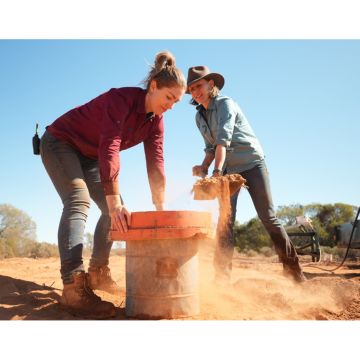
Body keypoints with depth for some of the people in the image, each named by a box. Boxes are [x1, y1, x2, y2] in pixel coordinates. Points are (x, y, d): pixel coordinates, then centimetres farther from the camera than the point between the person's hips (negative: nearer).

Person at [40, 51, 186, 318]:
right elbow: (109, 148, -40)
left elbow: (156, 166, -12)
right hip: (60, 143, -8)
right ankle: (74, 286, -36)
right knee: (78, 201, -28)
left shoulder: (156, 122, -7)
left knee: (115, 212, 1)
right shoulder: (122, 98, -30)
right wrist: (115, 202, -46)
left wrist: (161, 211, -18)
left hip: (90, 157, 8)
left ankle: (97, 273, 12)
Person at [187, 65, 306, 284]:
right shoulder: (199, 117, 8)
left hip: (252, 163, -5)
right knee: (225, 222, -4)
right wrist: (204, 167, -5)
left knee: (268, 217, -6)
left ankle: (293, 268, 7)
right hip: (228, 169, 6)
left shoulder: (225, 104, -13)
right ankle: (222, 276, -2)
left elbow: (223, 139, -28)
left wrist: (217, 171, -39)